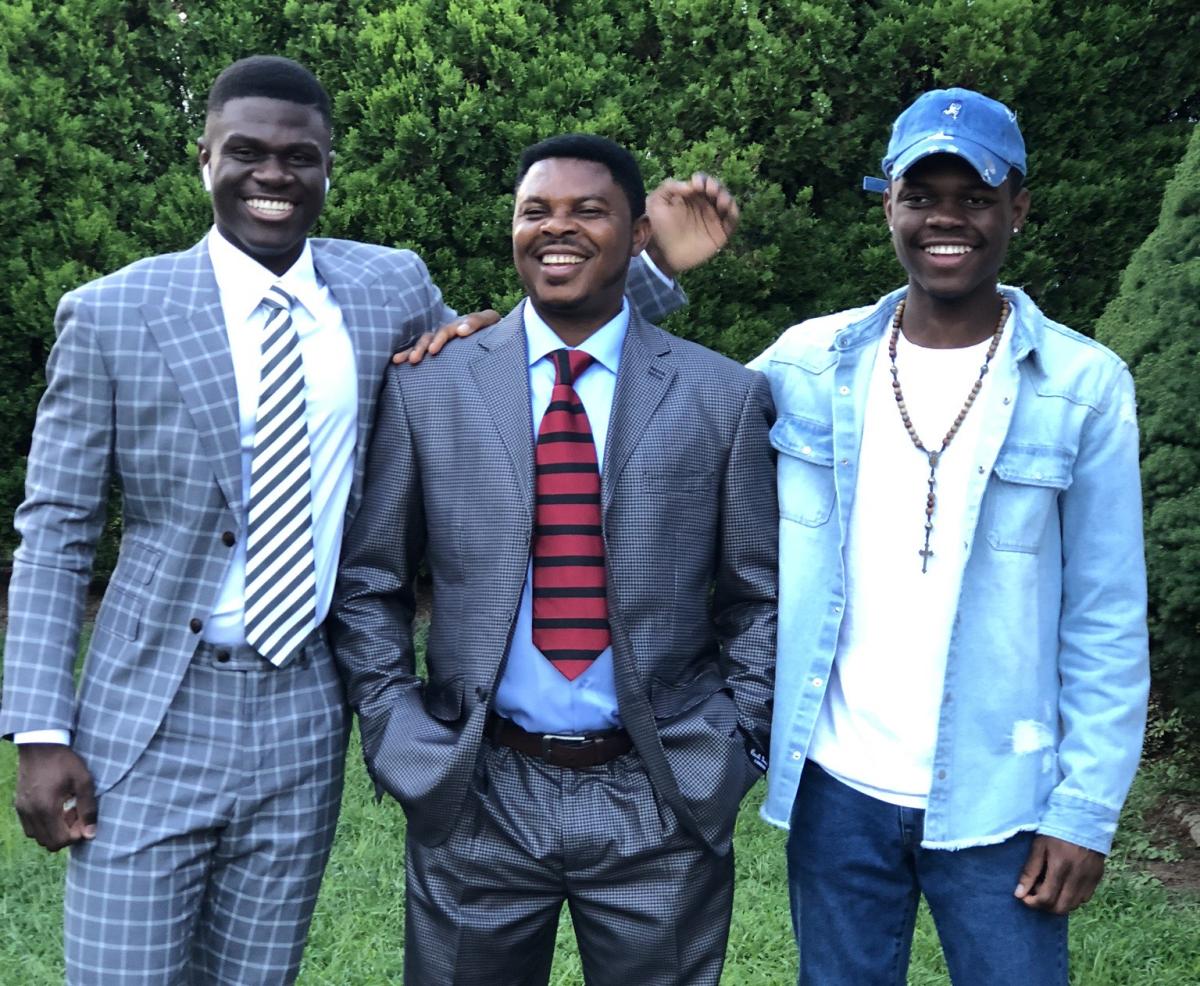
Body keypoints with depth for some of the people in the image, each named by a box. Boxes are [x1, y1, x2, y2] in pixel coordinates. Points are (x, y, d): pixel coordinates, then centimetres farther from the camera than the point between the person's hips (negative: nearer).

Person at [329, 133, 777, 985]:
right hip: (476, 795, 1)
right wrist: (399, 739, -3)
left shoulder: (725, 396, -1)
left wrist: (736, 743, -3)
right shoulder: (427, 385, -1)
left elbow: (759, 599, 4)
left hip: (666, 797, 0)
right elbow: (369, 585, 4)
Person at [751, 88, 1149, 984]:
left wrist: (1085, 809, -6)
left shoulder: (1084, 386, -5)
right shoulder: (809, 364, -1)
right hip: (835, 787, 2)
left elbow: (1106, 620, -3)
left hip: (997, 800, -1)